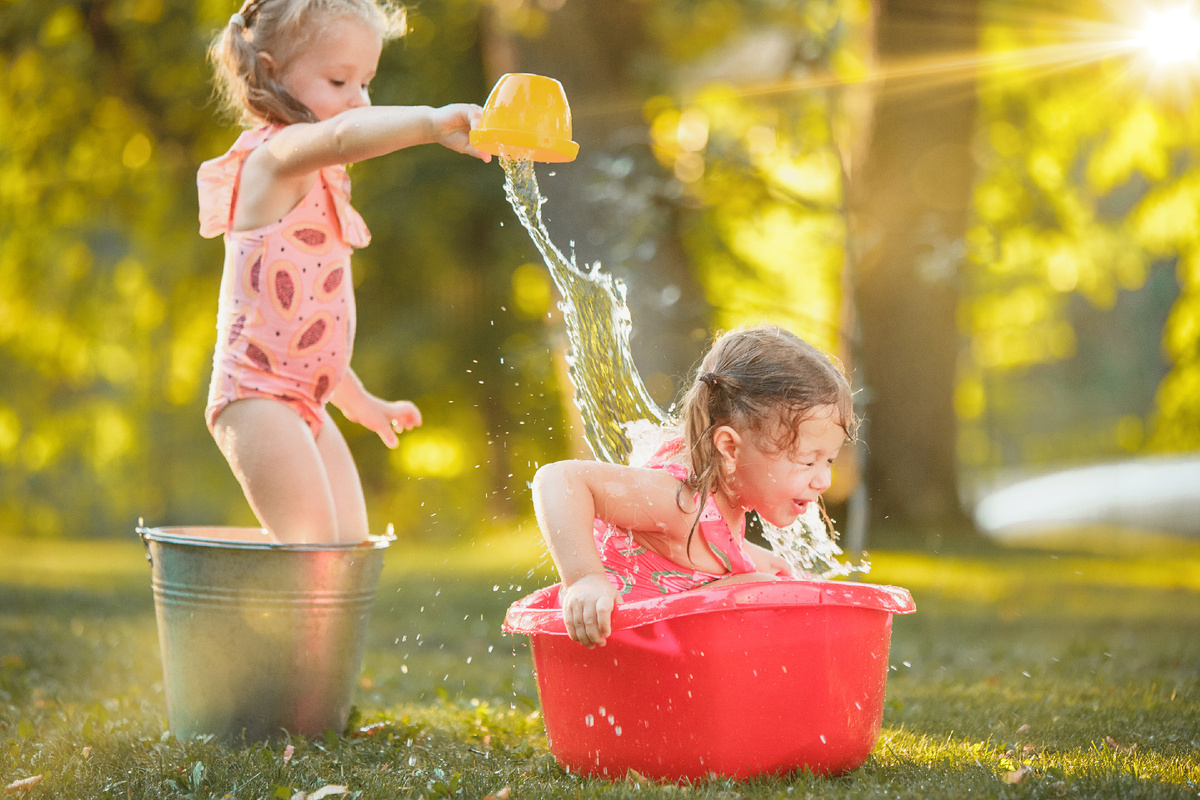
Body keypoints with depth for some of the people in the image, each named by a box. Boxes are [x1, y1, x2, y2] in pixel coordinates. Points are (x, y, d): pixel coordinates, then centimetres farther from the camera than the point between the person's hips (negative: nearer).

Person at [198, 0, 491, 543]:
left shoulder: (316, 181, 21)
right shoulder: (276, 154, -10)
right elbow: (342, 135, -37)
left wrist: (359, 401, 29)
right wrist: (432, 122, -50)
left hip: (305, 403, 10)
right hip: (257, 396, -10)